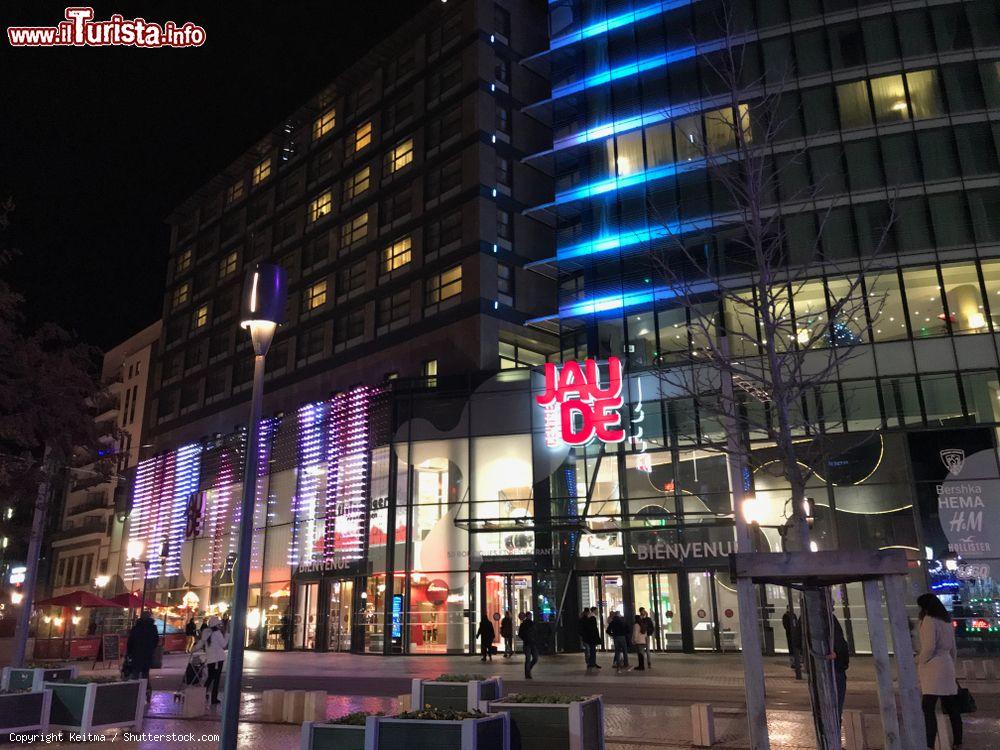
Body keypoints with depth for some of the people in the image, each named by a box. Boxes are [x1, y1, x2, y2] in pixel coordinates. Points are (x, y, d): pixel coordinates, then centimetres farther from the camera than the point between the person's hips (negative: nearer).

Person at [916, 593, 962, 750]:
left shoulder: (929, 620, -9)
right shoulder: (946, 621, 17)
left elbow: (929, 647, -17)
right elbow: (953, 650, 23)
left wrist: (919, 660, -3)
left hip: (934, 670, -9)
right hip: (947, 667, 9)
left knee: (928, 709, -14)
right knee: (951, 708, 13)